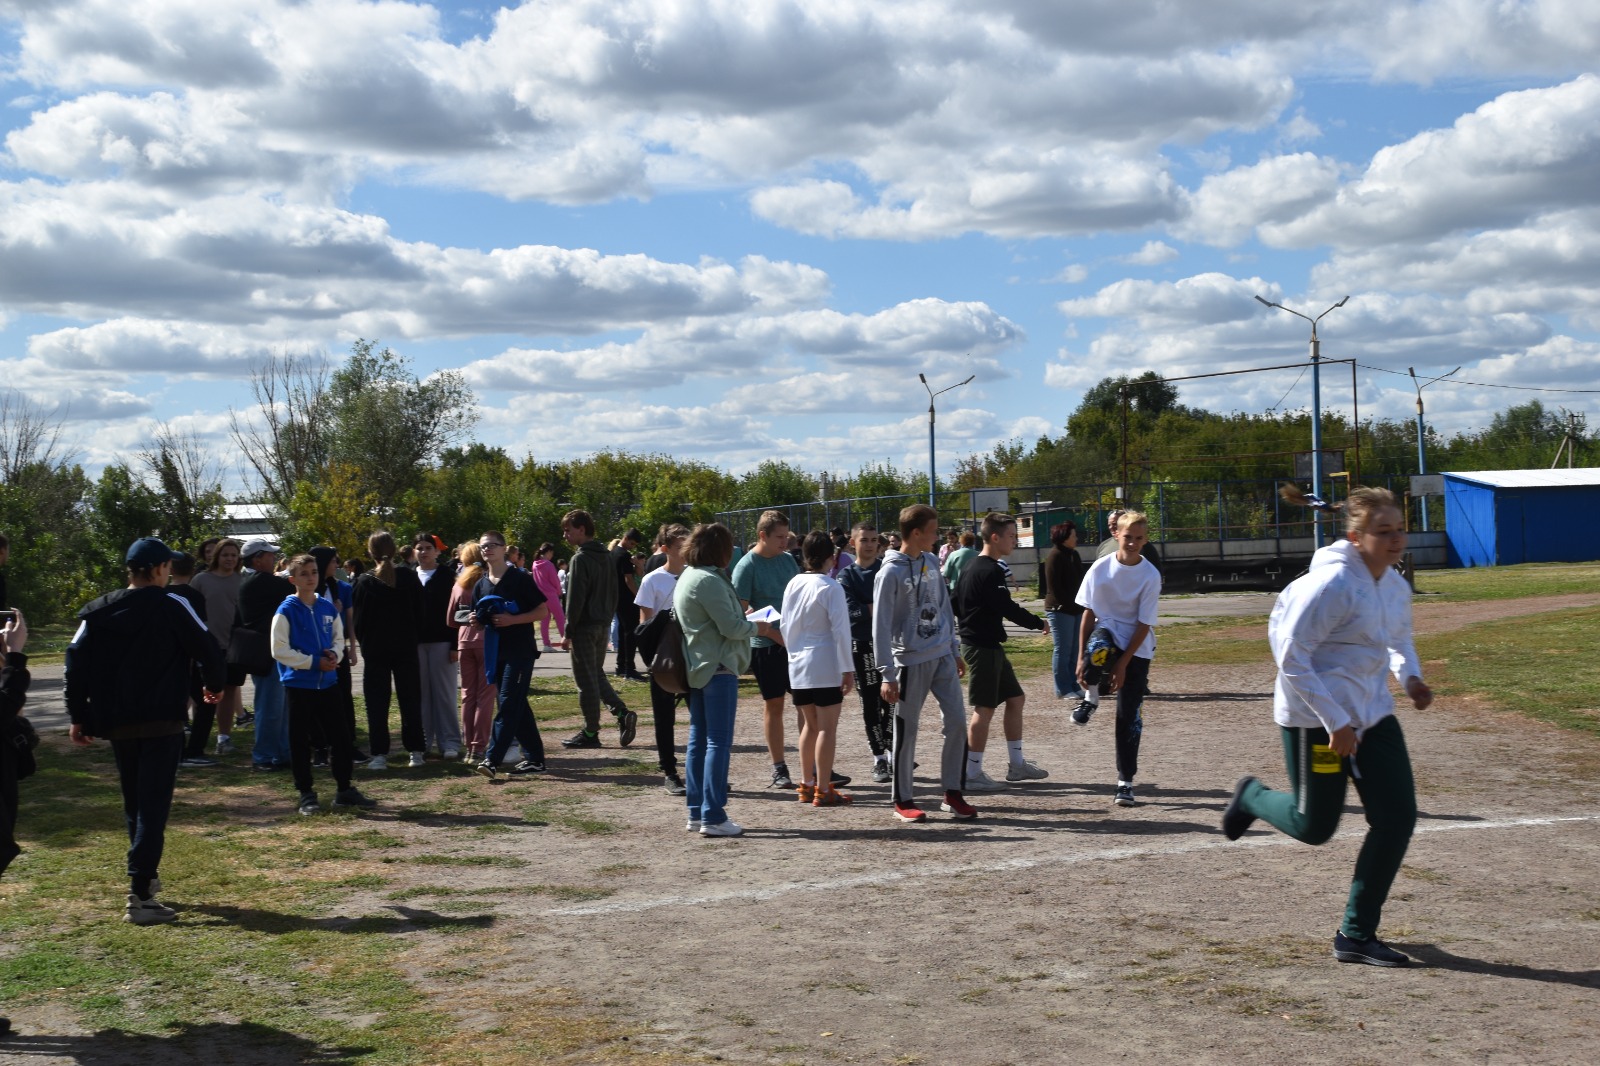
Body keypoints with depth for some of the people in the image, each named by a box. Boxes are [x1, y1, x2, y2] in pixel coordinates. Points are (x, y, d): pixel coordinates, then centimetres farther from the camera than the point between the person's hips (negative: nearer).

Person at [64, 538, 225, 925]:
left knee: (134, 805, 20)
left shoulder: (97, 612, 7)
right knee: (153, 806, -7)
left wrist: (78, 716, 9)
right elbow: (206, 648, -6)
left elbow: (77, 662, 4)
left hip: (116, 723, 5)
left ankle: (145, 876, 31)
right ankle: (140, 897, -16)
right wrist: (216, 684, 13)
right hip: (162, 721, -5)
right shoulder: (172, 607, -6)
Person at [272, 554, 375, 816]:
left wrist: (334, 654, -7)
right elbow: (280, 650, -11)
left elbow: (339, 637, 16)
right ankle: (306, 794, 13)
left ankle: (345, 789, 17)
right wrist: (314, 662, -15)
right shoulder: (286, 610, -8)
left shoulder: (328, 607, 6)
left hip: (327, 682, 5)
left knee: (342, 735, 6)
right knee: (300, 740, 3)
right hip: (298, 684, -4)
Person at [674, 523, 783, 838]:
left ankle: (696, 813, 15)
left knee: (698, 741, 11)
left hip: (697, 667, 10)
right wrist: (760, 627, -1)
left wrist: (748, 622, 15)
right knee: (719, 741, -7)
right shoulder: (709, 581, -16)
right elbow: (732, 627, -17)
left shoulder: (687, 578, 15)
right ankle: (713, 817, -8)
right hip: (717, 668, -10)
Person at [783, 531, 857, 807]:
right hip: (826, 665, -7)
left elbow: (785, 626, 11)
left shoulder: (793, 585, 5)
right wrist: (848, 669, -10)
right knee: (827, 727, -2)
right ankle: (823, 790, -2)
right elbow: (840, 630, -14)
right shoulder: (830, 588, -13)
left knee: (810, 725, 16)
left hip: (799, 665, 7)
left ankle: (806, 785, 21)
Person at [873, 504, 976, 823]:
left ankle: (952, 793, 13)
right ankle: (903, 800, 14)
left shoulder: (931, 562, 7)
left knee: (956, 720, 2)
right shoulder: (891, 573, -13)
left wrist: (955, 650, 16)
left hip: (942, 656, 6)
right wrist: (888, 675, -15)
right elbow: (881, 626, -13)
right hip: (911, 661, -6)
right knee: (906, 731, 2)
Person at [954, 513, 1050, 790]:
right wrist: (1039, 623, -7)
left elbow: (956, 602, 19)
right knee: (984, 708, -5)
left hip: (988, 646, 10)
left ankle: (1016, 764, 22)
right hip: (983, 647, -10)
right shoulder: (990, 571, -18)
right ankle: (972, 774, 1)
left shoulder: (972, 567, 13)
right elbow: (1008, 608, -20)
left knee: (1015, 699, 15)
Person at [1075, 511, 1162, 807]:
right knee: (1098, 651, -38)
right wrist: (1082, 657, -7)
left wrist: (1122, 665, -13)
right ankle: (1092, 696, -6)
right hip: (1105, 632, 0)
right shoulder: (1101, 568, -6)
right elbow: (1088, 613, -2)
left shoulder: (1150, 576, -11)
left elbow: (1144, 625, -10)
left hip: (1136, 650, 0)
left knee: (1129, 715, -1)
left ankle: (1126, 781, 12)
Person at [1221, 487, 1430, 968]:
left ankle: (1356, 934, 9)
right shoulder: (1332, 584, -21)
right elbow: (1291, 655, -21)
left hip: (1373, 714, 8)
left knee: (1398, 817, -2)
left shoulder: (1396, 586, 5)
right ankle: (1252, 797, 37)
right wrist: (1334, 721, -22)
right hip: (1315, 719, -8)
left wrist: (1410, 676, 2)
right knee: (1314, 827, 2)